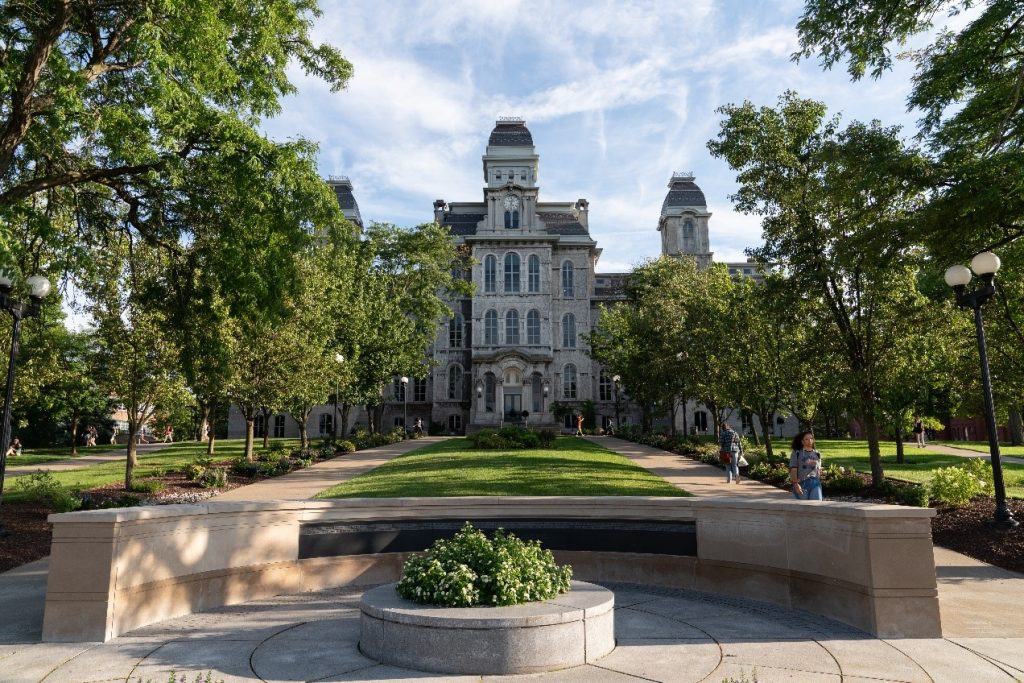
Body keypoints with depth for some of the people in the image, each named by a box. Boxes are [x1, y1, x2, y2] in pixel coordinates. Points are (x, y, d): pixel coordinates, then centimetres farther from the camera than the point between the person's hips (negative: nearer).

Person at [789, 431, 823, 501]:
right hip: (802, 483, -3)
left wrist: (818, 481, 13)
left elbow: (818, 470, 18)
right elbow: (793, 470, -6)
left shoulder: (817, 454, 12)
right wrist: (795, 483, -15)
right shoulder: (797, 453, 1)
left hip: (815, 483, 3)